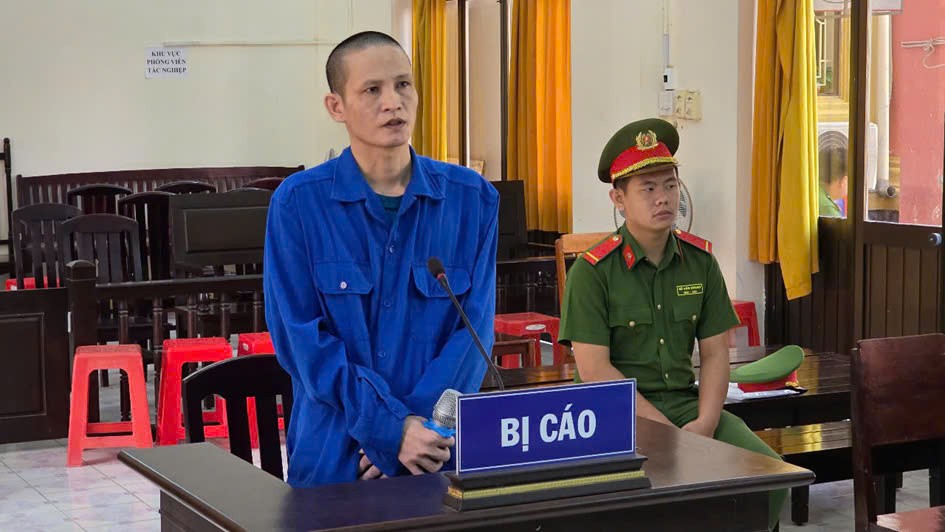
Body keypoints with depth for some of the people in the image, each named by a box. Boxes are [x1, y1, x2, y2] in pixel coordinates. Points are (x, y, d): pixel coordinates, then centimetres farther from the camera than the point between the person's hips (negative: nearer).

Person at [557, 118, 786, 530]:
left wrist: (705, 423, -10)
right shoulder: (592, 271, -8)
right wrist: (666, 431, -17)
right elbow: (595, 370, -12)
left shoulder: (700, 260, 8)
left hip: (686, 402, 5)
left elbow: (714, 354, 8)